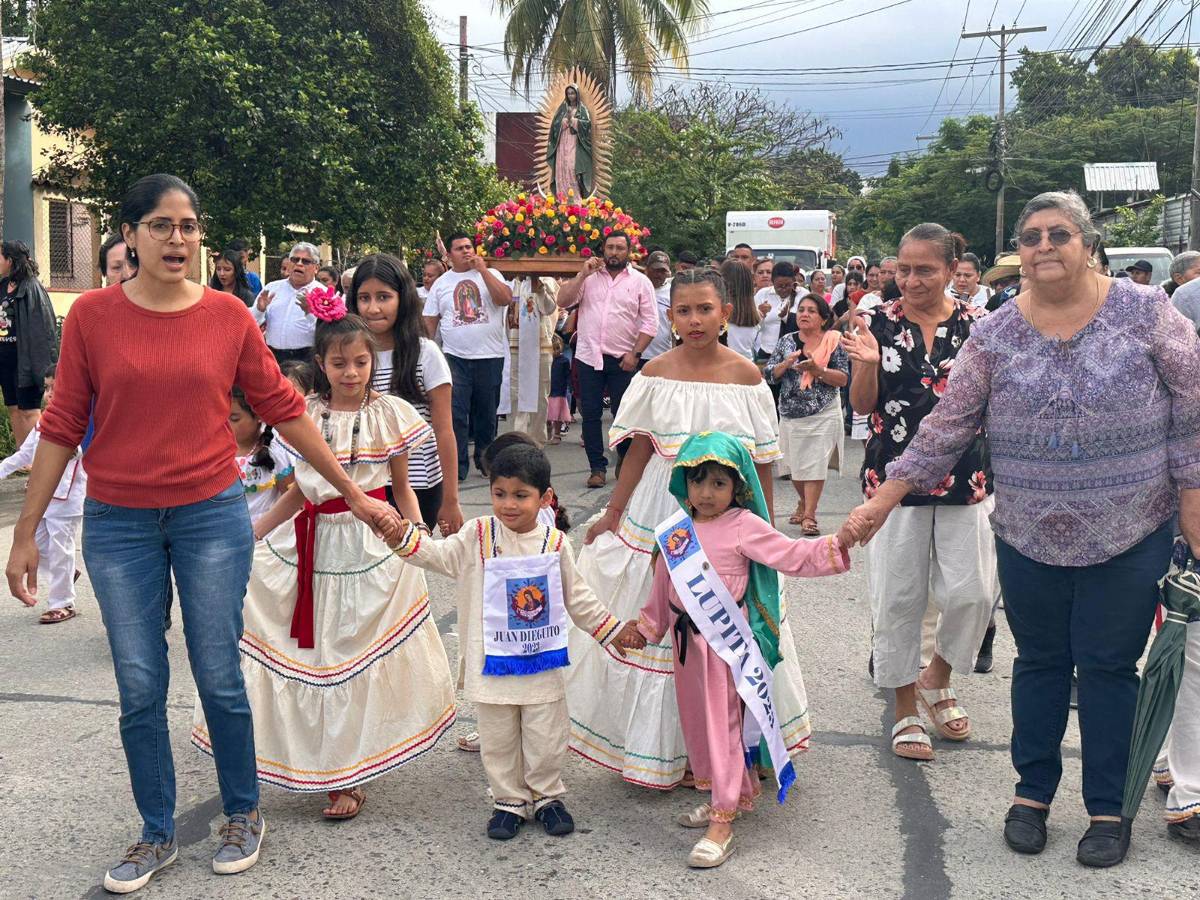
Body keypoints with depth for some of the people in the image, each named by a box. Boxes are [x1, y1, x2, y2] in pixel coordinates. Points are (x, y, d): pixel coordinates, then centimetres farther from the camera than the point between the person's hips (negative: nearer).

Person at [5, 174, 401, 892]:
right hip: (119, 524, 1)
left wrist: (353, 493, 5)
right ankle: (158, 834, 26)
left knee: (220, 679, 6)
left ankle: (244, 814, 28)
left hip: (212, 515, 0)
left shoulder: (228, 315, -2)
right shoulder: (93, 315, -3)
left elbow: (283, 409, 3)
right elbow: (63, 427, 1)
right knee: (140, 689, 7)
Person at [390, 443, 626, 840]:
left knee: (545, 740, 10)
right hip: (493, 664, 0)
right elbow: (440, 555, -16)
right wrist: (402, 536, -32)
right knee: (498, 740, 11)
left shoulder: (555, 544, -2)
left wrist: (612, 630, 9)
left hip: (542, 664, 0)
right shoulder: (478, 537, -5)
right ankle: (509, 801, 29)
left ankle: (546, 797, 31)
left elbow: (577, 598, 7)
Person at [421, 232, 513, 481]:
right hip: (455, 357, 0)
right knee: (455, 413, -8)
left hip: (490, 357, 0)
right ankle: (457, 466, -3)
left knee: (486, 413, 10)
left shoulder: (490, 274, 5)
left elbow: (506, 299, -13)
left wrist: (482, 270, -13)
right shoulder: (441, 284, 9)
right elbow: (430, 322, 9)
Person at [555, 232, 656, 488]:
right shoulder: (589, 277, 9)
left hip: (622, 360, -2)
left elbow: (650, 322, 0)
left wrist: (634, 353, -9)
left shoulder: (640, 282, 4)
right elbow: (563, 301, 0)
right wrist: (582, 274, -8)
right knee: (591, 414, 3)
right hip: (589, 356, 2)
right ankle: (597, 467, 11)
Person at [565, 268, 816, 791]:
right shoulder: (655, 374, -2)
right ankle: (659, 749, 24)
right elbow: (639, 451, 2)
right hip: (663, 512, 1)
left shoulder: (745, 375, -5)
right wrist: (612, 515, 3)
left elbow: (762, 463, 0)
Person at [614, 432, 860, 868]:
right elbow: (663, 586, 18)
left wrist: (838, 543, -26)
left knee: (723, 724, -3)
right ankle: (725, 795, 32)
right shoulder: (677, 531, 8)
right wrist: (644, 627, 22)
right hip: (687, 639, 7)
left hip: (727, 639, -6)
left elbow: (793, 556, -13)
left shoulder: (744, 526, -10)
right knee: (698, 721, 14)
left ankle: (722, 824, 2)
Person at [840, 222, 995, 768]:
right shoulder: (879, 324, 0)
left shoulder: (976, 325, 1)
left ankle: (937, 679, 27)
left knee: (973, 592, -2)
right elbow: (863, 406, 1)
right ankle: (906, 708, 23)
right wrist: (868, 362, -17)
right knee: (897, 597, 6)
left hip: (965, 479, 1)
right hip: (895, 477, 0)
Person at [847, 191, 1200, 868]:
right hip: (1029, 538, 2)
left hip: (1129, 535, -2)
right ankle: (1033, 792, 29)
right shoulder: (996, 334, 0)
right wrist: (886, 496, -2)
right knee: (1040, 662, 14)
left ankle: (1109, 807, 23)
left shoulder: (1144, 311, -5)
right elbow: (948, 425, 2)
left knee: (1109, 666, 8)